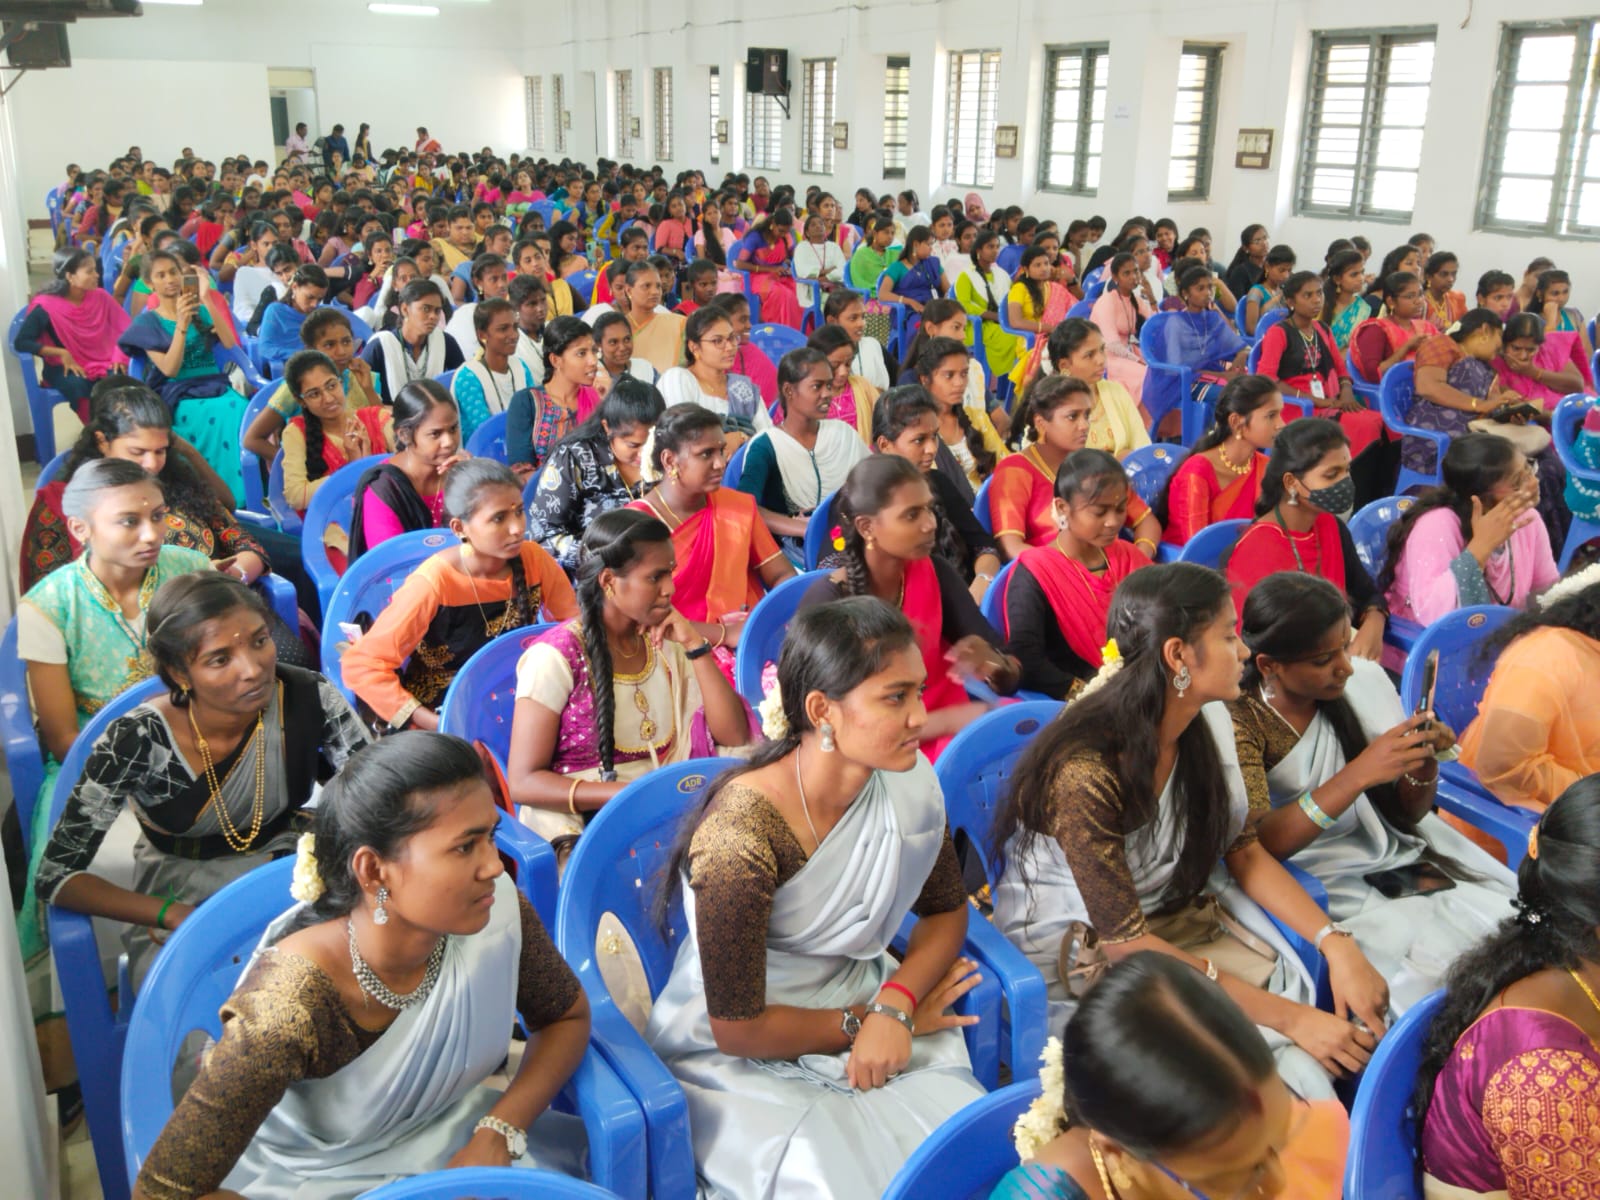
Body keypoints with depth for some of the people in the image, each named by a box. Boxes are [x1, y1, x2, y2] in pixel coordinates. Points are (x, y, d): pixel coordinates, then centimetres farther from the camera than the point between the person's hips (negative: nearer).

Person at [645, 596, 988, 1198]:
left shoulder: (906, 780, -10)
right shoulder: (741, 833, -28)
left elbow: (947, 909, 5)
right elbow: (738, 1029, -19)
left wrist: (896, 1004, -13)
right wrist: (865, 1022, -11)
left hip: (866, 1010, 5)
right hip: (745, 1058, -5)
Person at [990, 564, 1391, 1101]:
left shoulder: (1208, 723, -5)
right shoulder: (1086, 773, -28)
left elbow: (1246, 853, 2)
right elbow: (1125, 943, -24)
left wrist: (1336, 943, -15)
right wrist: (1288, 1017, -25)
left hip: (1178, 918, 7)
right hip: (1077, 951, -7)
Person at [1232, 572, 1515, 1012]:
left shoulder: (1365, 680, 2)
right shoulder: (1241, 721, -13)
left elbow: (1406, 818, 9)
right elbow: (1254, 843, -24)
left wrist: (1424, 765, -13)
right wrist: (1359, 773, -29)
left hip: (1404, 859, 6)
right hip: (1324, 888, -5)